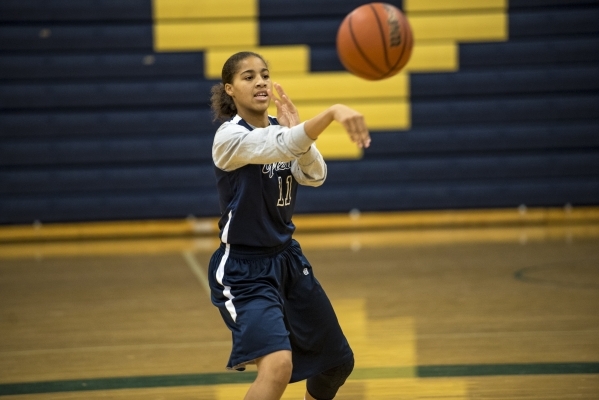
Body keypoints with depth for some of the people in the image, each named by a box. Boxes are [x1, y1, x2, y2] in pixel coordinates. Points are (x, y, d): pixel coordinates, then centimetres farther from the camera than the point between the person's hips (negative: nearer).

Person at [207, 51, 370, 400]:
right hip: (245, 270, -8)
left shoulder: (279, 130, 4)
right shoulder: (230, 136, -19)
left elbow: (315, 176, -10)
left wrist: (296, 129, -21)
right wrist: (332, 113, -52)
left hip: (288, 258, 8)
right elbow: (283, 147, -38)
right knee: (278, 365, -30)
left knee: (337, 361, 18)